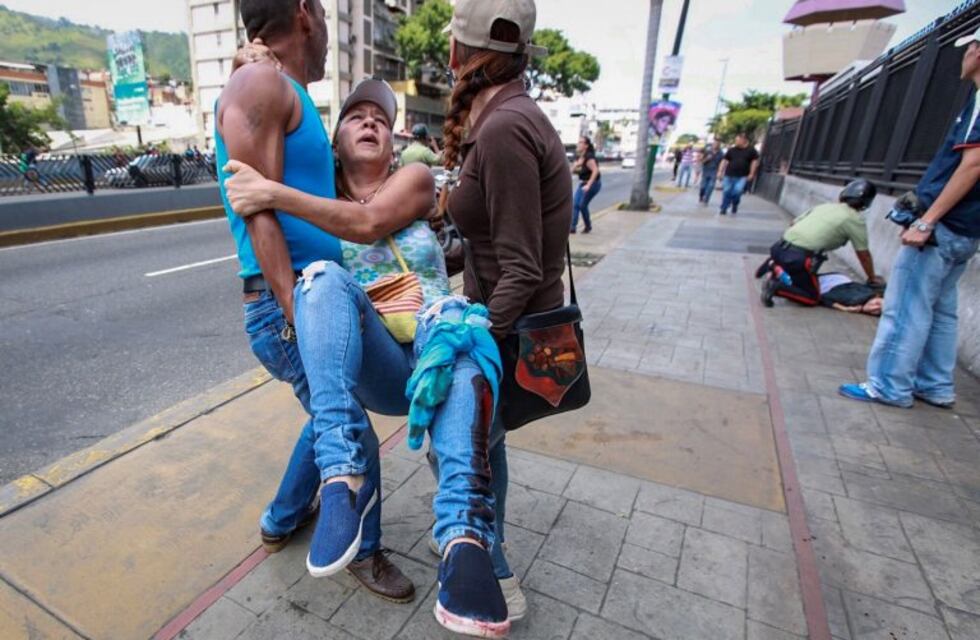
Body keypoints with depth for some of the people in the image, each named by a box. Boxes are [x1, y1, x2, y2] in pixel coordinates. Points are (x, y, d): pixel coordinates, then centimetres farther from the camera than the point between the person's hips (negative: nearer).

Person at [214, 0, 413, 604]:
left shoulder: (294, 101, 18)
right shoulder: (260, 85, -11)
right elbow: (260, 215, -19)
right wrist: (302, 323, -23)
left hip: (315, 298, 10)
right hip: (288, 306, -10)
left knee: (332, 416, 25)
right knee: (355, 438, 4)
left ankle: (283, 519, 46)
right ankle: (364, 550, 30)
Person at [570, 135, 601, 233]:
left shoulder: (589, 157, -19)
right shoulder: (579, 157, 6)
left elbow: (595, 171, -28)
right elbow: (572, 170, 8)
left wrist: (588, 185, -31)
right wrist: (576, 165, -14)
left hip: (593, 183, -8)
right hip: (582, 183, 8)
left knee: (582, 205, -7)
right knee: (575, 204, -4)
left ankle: (588, 226, 13)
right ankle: (572, 226, -5)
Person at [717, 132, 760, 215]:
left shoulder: (751, 150, 3)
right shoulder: (732, 150, 9)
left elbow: (755, 162, 4)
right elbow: (724, 161, 11)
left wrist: (751, 174, -2)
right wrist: (720, 171, 4)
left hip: (742, 177, -3)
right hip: (729, 175, 3)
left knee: (737, 191, -18)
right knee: (726, 192, 3)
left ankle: (734, 206, 7)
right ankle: (723, 209, 16)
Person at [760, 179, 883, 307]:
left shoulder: (824, 206, 21)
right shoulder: (855, 219, 5)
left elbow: (794, 223, 24)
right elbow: (864, 255, 11)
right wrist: (872, 279, 26)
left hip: (780, 248, 7)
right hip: (798, 257, -7)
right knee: (813, 299, 8)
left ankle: (775, 266, 7)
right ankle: (777, 287, -13)